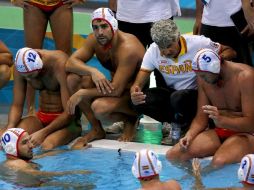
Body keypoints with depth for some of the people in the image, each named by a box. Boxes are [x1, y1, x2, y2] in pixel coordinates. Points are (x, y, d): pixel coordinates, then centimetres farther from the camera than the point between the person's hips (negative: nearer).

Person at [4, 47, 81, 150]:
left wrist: (43, 133, -34)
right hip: (41, 117, 6)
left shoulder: (60, 65, -24)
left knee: (47, 146, -37)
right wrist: (10, 127, -23)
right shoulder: (21, 67, -9)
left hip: (66, 119, -5)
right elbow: (17, 105, -2)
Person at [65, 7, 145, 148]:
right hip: (114, 87, 7)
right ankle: (97, 130, -3)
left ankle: (130, 120, -1)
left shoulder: (128, 49, -28)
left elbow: (116, 90, -31)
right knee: (73, 78, -14)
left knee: (99, 107, -35)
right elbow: (70, 63, -13)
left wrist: (82, 94, -26)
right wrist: (92, 71, -32)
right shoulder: (94, 40, -7)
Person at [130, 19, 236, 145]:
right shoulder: (153, 51, -9)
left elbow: (229, 51, -8)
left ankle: (185, 128, -6)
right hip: (173, 93, 4)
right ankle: (178, 122, -5)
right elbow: (139, 82, -10)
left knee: (178, 98, -39)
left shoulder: (198, 43, -18)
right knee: (140, 102, -23)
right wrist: (134, 92, -35)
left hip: (197, 93, -4)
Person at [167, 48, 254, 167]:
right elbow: (201, 118, 5)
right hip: (218, 132, 6)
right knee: (172, 155, -14)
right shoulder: (203, 78, 0)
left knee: (219, 162, -37)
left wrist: (221, 120, -38)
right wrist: (189, 135, -16)